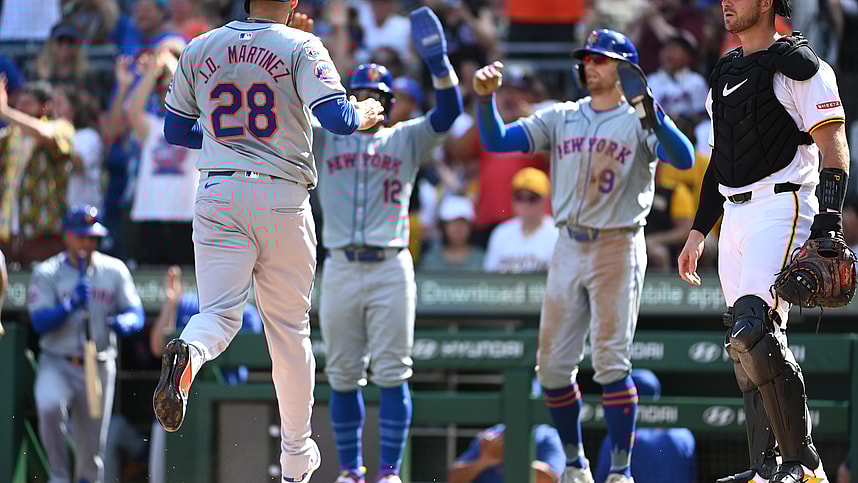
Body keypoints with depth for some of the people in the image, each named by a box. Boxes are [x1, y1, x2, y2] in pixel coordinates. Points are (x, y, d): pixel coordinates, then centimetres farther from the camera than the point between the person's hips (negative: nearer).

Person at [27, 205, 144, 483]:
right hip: (58, 365, -2)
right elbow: (39, 322, -13)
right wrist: (71, 304, -29)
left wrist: (124, 323, -24)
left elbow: (136, 313, 0)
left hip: (99, 369, 2)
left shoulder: (114, 271, 4)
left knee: (92, 449, 6)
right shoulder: (47, 274, -3)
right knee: (49, 405, -33)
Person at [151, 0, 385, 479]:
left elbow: (175, 130, 17)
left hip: (218, 197, 2)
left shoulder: (199, 49, 8)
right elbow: (336, 117, -16)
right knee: (289, 326, 11)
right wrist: (364, 115, 6)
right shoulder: (301, 47, -4)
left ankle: (187, 355, -41)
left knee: (220, 313, -3)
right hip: (283, 197, -2)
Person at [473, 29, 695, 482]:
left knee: (610, 361, -10)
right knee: (553, 364, 5)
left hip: (617, 249, -5)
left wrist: (652, 111, -33)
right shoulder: (561, 118, 10)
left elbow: (684, 159, -21)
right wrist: (486, 97, -13)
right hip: (569, 247, 5)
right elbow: (497, 140, 3)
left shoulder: (639, 121, -3)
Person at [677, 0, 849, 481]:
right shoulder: (726, 71, 19)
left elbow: (834, 148, -12)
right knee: (749, 347, 6)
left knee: (753, 330, -22)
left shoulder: (799, 66, -7)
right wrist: (699, 232, 22)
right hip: (735, 216, 9)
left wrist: (828, 225, -20)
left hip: (782, 208, -9)